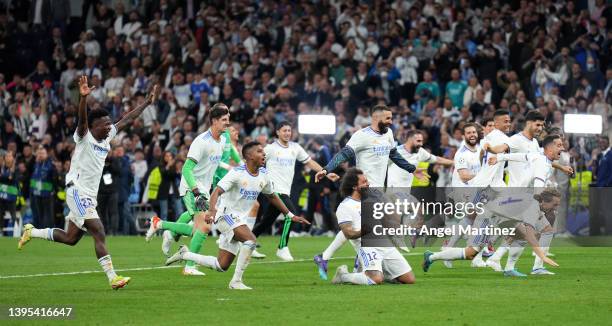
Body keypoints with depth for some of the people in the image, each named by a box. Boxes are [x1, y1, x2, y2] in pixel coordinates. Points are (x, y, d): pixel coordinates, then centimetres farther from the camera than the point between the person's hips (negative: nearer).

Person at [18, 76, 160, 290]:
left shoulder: (107, 137, 9)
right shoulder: (85, 137, -12)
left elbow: (127, 120, 17)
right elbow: (82, 119, -30)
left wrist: (147, 103, 18)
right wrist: (84, 98, -48)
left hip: (89, 196, 9)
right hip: (77, 192, -9)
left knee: (70, 238, 16)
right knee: (99, 234, -16)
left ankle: (31, 232, 33)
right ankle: (112, 278, -19)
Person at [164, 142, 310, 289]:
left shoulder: (263, 175, 5)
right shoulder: (237, 173, -17)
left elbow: (272, 197, 23)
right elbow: (217, 191, -26)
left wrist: (291, 215, 22)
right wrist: (211, 211, -45)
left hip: (239, 220, 8)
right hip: (225, 215, -8)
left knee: (222, 266, 6)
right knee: (251, 240, -30)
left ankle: (185, 254, 25)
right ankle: (236, 281, -20)